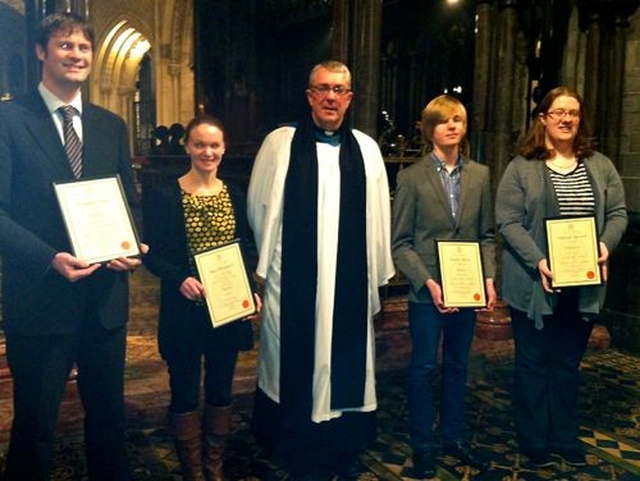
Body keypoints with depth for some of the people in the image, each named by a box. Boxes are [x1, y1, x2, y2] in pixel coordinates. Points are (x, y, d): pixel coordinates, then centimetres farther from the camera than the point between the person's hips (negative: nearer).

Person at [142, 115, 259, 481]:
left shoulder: (236, 194, 5)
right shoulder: (165, 196, -6)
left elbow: (246, 250, 9)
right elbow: (151, 254, -5)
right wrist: (180, 279, -21)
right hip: (184, 310, -3)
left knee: (221, 389, 14)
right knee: (185, 392, 8)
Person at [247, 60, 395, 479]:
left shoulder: (366, 149, 6)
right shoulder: (281, 143, -1)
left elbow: (378, 218, 7)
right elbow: (261, 209, 4)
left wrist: (377, 273, 7)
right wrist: (270, 262, 8)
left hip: (349, 281, 2)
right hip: (294, 279, -2)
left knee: (346, 362, 11)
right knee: (296, 363, 9)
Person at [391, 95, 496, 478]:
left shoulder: (480, 174, 6)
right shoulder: (412, 177, -5)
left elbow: (487, 234, 9)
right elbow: (401, 242, -6)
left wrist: (489, 278, -4)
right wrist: (428, 283, -16)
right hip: (427, 291, -3)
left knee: (458, 366, 15)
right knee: (425, 368, 7)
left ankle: (455, 438, 31)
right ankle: (423, 446, 22)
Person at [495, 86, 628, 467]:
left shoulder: (600, 166, 8)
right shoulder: (521, 168, -4)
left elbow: (617, 213, 8)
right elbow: (509, 221, -10)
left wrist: (606, 245, -12)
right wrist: (538, 261, -21)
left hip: (583, 285, 4)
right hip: (535, 284, -3)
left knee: (569, 364, 15)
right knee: (534, 363, 8)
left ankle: (565, 439, 30)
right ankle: (535, 443, 22)